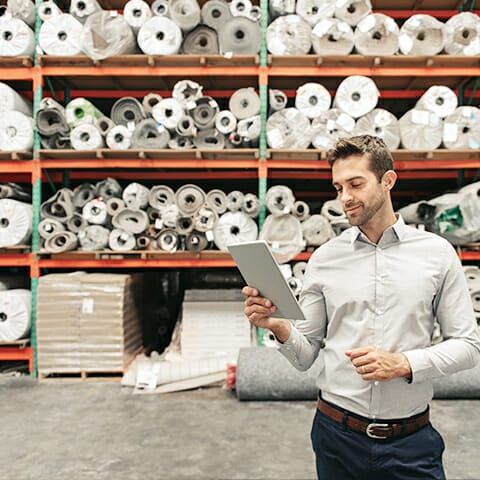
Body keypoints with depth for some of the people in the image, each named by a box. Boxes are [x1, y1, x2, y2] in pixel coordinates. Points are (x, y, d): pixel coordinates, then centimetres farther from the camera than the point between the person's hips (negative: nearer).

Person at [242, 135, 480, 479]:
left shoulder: (437, 253, -2)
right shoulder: (324, 258, -1)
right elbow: (306, 356, 1)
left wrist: (405, 364, -16)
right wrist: (281, 328, -20)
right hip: (337, 436, 1)